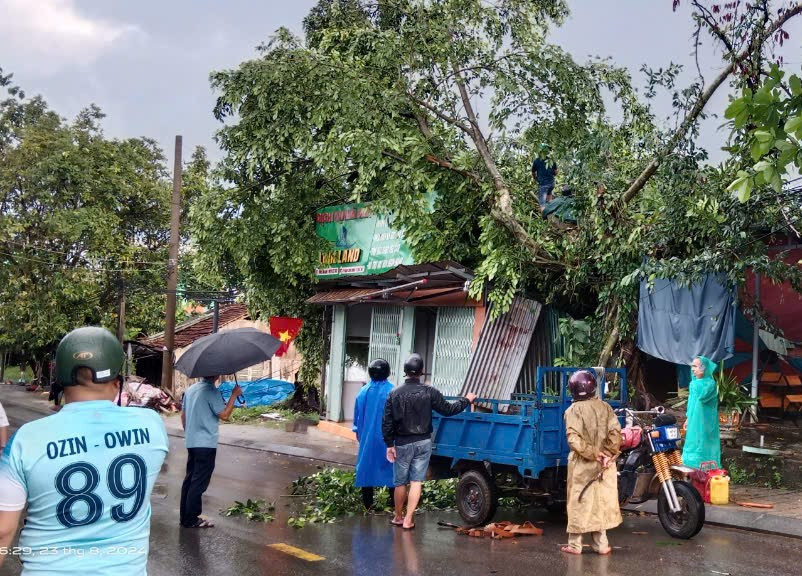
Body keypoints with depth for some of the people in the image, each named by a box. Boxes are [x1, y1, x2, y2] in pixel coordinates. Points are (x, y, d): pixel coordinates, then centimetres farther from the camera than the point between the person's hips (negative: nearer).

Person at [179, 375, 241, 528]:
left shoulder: (191, 389, 9)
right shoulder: (212, 391, -17)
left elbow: (183, 414, 16)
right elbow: (224, 415, -18)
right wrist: (234, 395, -13)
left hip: (191, 442, 8)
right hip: (206, 444, -8)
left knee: (189, 479, 16)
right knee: (199, 483, -1)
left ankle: (185, 516, 22)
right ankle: (191, 520, 3)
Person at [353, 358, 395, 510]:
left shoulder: (363, 391, -3)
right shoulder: (392, 391, -12)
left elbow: (357, 416, 5)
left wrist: (359, 434, 17)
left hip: (367, 437, 2)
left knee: (367, 466, 9)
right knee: (389, 467, 7)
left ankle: (367, 504, 12)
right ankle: (394, 503, 9)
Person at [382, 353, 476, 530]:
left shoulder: (394, 394, -5)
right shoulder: (429, 392, -7)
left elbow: (387, 422, -6)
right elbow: (448, 409, 0)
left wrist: (389, 444, 0)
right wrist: (466, 400, 15)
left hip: (402, 444, 0)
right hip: (423, 443, 0)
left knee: (400, 482, 12)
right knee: (416, 481, 3)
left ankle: (398, 517, 25)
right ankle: (408, 519, -1)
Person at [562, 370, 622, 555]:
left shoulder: (573, 410, -11)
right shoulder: (605, 407, 0)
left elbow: (574, 439, -20)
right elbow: (615, 432, -6)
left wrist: (592, 453, -13)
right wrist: (608, 454, -4)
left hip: (582, 464, -3)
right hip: (604, 465, 3)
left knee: (579, 502, 6)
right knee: (601, 502, 12)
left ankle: (575, 544, 11)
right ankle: (601, 544, 17)